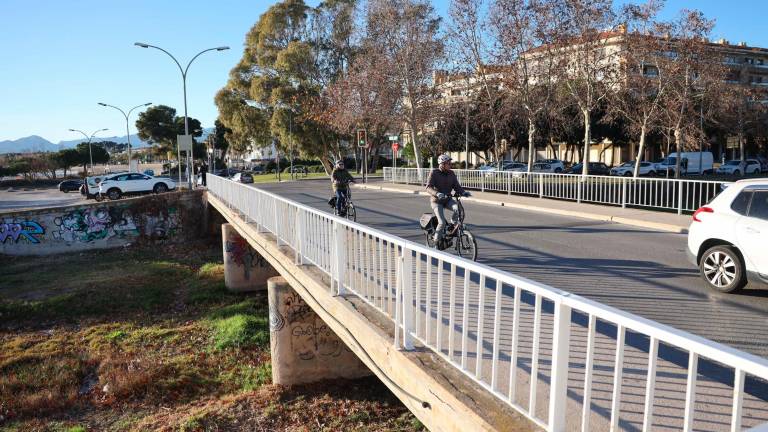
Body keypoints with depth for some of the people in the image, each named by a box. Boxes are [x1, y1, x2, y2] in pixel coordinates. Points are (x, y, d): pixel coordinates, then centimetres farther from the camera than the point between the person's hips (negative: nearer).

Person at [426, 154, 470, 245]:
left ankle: (454, 226, -4)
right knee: (442, 223, -18)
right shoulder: (434, 173, -12)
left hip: (448, 200, 4)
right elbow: (428, 188, -23)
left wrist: (463, 192, -22)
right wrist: (437, 194, -41)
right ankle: (436, 242, 3)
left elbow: (457, 186, -1)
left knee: (458, 207, -29)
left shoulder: (451, 174, 2)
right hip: (437, 201, -4)